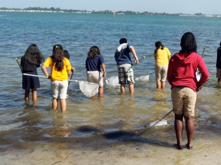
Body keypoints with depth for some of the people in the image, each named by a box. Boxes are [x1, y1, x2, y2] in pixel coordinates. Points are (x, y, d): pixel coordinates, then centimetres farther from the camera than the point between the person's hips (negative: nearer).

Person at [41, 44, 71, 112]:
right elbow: (69, 72, -3)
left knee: (55, 98, 15)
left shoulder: (50, 59, -4)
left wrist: (47, 75, -3)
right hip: (64, 81, -1)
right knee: (63, 98, 5)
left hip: (54, 81, 1)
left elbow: (43, 67, -16)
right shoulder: (66, 60, -4)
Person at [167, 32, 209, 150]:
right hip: (190, 89, -1)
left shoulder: (174, 58, 2)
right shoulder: (197, 58, -2)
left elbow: (169, 76, 6)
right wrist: (199, 85, 8)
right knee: (189, 118, 7)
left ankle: (179, 143, 13)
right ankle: (189, 144, 14)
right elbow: (205, 75, -7)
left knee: (178, 117, 10)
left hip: (176, 89, 1)